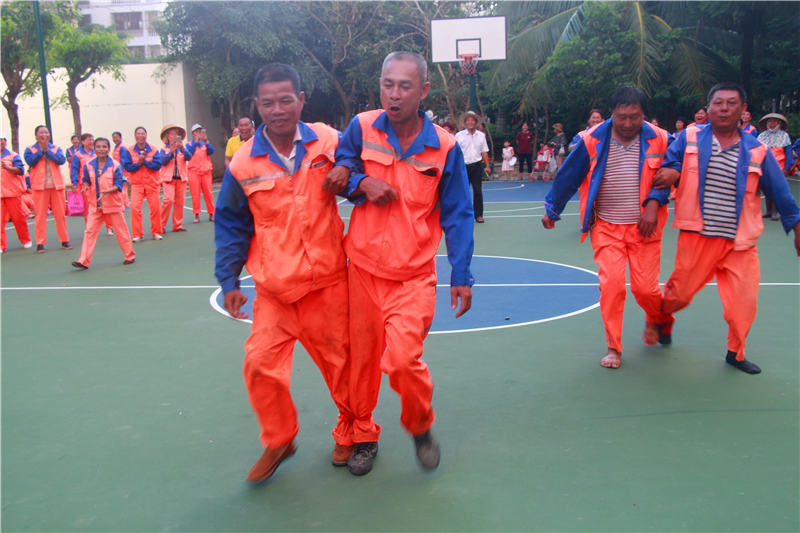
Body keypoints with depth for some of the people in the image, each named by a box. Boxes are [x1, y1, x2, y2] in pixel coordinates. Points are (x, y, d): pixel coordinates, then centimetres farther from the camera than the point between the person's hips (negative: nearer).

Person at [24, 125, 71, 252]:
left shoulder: (56, 148, 11)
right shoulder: (30, 149, 7)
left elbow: (62, 160, -8)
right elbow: (30, 161, -12)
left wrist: (47, 151, -13)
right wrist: (41, 150, -12)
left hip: (56, 185, 2)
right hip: (39, 186, -2)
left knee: (60, 214, 4)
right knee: (40, 214, -2)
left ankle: (64, 240, 12)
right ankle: (40, 243, 1)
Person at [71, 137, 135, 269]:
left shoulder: (115, 165, -9)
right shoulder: (88, 165, 1)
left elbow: (118, 185, -10)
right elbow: (86, 181, 14)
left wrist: (106, 191, -26)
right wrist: (86, 186, -9)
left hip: (113, 204, -3)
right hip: (95, 205, 3)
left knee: (121, 230, 8)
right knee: (90, 231, -3)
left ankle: (130, 256, 24)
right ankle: (84, 261, -2)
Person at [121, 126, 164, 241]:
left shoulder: (153, 150, -1)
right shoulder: (129, 150, 0)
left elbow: (157, 165, -11)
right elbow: (127, 167, -6)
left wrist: (144, 161, -20)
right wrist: (139, 163, -18)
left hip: (152, 184, 0)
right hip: (136, 184, 0)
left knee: (155, 208, 2)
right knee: (135, 208, -10)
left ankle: (156, 232, 18)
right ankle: (138, 234, 0)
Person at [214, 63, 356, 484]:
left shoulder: (328, 142, -3)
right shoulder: (244, 163, -3)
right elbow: (231, 225, 7)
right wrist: (228, 280, 6)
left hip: (328, 281, 0)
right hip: (274, 289, 1)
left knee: (340, 361, 9)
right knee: (260, 365, -4)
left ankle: (350, 432, 35)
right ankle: (278, 441, 22)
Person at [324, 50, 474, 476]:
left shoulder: (445, 147, -4)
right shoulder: (361, 128, -1)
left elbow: (457, 216, 1)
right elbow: (335, 175, 13)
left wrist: (461, 277, -1)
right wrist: (361, 182, -10)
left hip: (414, 276, -2)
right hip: (363, 268, 2)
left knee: (402, 358, -14)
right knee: (363, 357, 8)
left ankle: (420, 427, 16)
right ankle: (363, 435, 32)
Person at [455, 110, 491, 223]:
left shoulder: (481, 135, 10)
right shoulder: (459, 135, 2)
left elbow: (484, 152, 13)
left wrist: (487, 166, 8)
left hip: (477, 166, 1)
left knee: (478, 191, -1)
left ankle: (478, 215, 5)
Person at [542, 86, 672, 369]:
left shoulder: (659, 140, -2)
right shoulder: (592, 141, -4)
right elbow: (567, 176, 6)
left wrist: (654, 204, -9)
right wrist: (551, 210, 13)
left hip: (643, 227, 0)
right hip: (605, 227, 0)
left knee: (644, 286, -2)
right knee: (611, 282, -11)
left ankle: (657, 320, 36)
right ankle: (613, 347, 5)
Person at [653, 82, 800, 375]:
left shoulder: (756, 151, 4)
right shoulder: (690, 137, 2)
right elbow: (666, 168, 13)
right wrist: (671, 173, -10)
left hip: (740, 242, 2)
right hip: (697, 237, -1)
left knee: (744, 301, 0)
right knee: (680, 292, 5)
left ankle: (736, 353, 24)